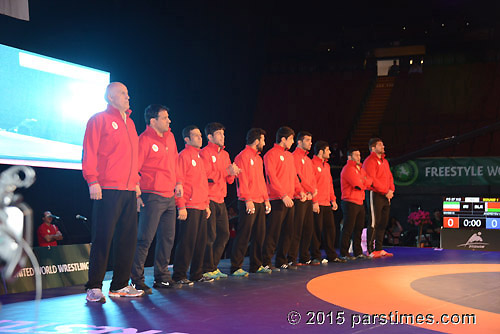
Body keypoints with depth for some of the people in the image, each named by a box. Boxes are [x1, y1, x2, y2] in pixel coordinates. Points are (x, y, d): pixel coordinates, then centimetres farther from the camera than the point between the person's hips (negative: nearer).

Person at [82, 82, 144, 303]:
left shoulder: (129, 123, 21)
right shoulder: (100, 119, -1)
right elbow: (89, 152, -8)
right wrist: (92, 180, -15)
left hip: (129, 191, 7)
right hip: (108, 189, -7)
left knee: (128, 237, 7)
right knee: (103, 238, -6)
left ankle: (120, 285, 14)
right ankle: (94, 287, -1)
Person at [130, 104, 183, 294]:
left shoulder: (170, 137, 13)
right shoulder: (144, 139, -11)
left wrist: (177, 182, 15)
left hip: (170, 196, 8)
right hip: (152, 196, -8)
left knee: (168, 238, 12)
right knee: (145, 238, -8)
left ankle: (162, 277, 21)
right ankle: (136, 280, -2)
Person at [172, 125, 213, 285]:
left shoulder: (199, 156, 19)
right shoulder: (184, 155, -7)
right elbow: (179, 181, -13)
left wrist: (207, 204, 18)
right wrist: (181, 206, -18)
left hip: (201, 207, 8)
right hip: (189, 207, -8)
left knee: (201, 241, 10)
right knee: (187, 241, -7)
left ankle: (197, 273, 18)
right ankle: (179, 275, 0)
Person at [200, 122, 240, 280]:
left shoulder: (225, 154, 17)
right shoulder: (205, 153, -7)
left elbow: (229, 180, 16)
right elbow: (207, 175, -18)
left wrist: (232, 173, -6)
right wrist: (227, 171, -21)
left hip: (220, 200, 8)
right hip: (209, 199, -8)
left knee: (224, 234, 10)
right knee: (210, 236, -6)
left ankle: (213, 266, 20)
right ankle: (207, 269, 2)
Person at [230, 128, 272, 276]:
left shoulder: (258, 158, 20)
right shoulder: (243, 156, -8)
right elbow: (241, 179, -15)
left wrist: (266, 199, 16)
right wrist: (248, 200, -20)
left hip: (260, 203, 9)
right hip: (248, 203, -9)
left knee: (259, 235, 10)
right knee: (243, 235, -8)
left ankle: (256, 265, 19)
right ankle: (236, 268, -5)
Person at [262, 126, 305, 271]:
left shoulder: (289, 156, 18)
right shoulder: (271, 154, -7)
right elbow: (271, 177, -15)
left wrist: (300, 190, 6)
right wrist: (283, 195, -20)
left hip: (289, 200, 8)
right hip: (277, 199, -8)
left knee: (287, 232, 10)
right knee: (273, 232, -7)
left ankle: (282, 261, 18)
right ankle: (266, 263, -3)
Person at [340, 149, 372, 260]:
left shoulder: (360, 169, 19)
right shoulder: (347, 169, -10)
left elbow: (370, 181, 8)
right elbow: (359, 185, -17)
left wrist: (362, 183, -9)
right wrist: (365, 184, 3)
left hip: (360, 203, 9)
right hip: (350, 203, -9)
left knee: (359, 228, 11)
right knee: (348, 229, -7)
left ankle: (358, 252, 18)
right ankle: (344, 253, -3)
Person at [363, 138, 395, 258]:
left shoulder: (384, 161, 19)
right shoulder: (370, 161, -9)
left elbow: (390, 177, 20)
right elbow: (372, 179, -17)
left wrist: (391, 190, 2)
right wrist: (385, 192, -17)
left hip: (386, 196, 9)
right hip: (375, 195, -9)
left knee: (383, 223, 10)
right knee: (374, 223, -9)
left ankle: (379, 249, 16)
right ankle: (370, 250, -6)